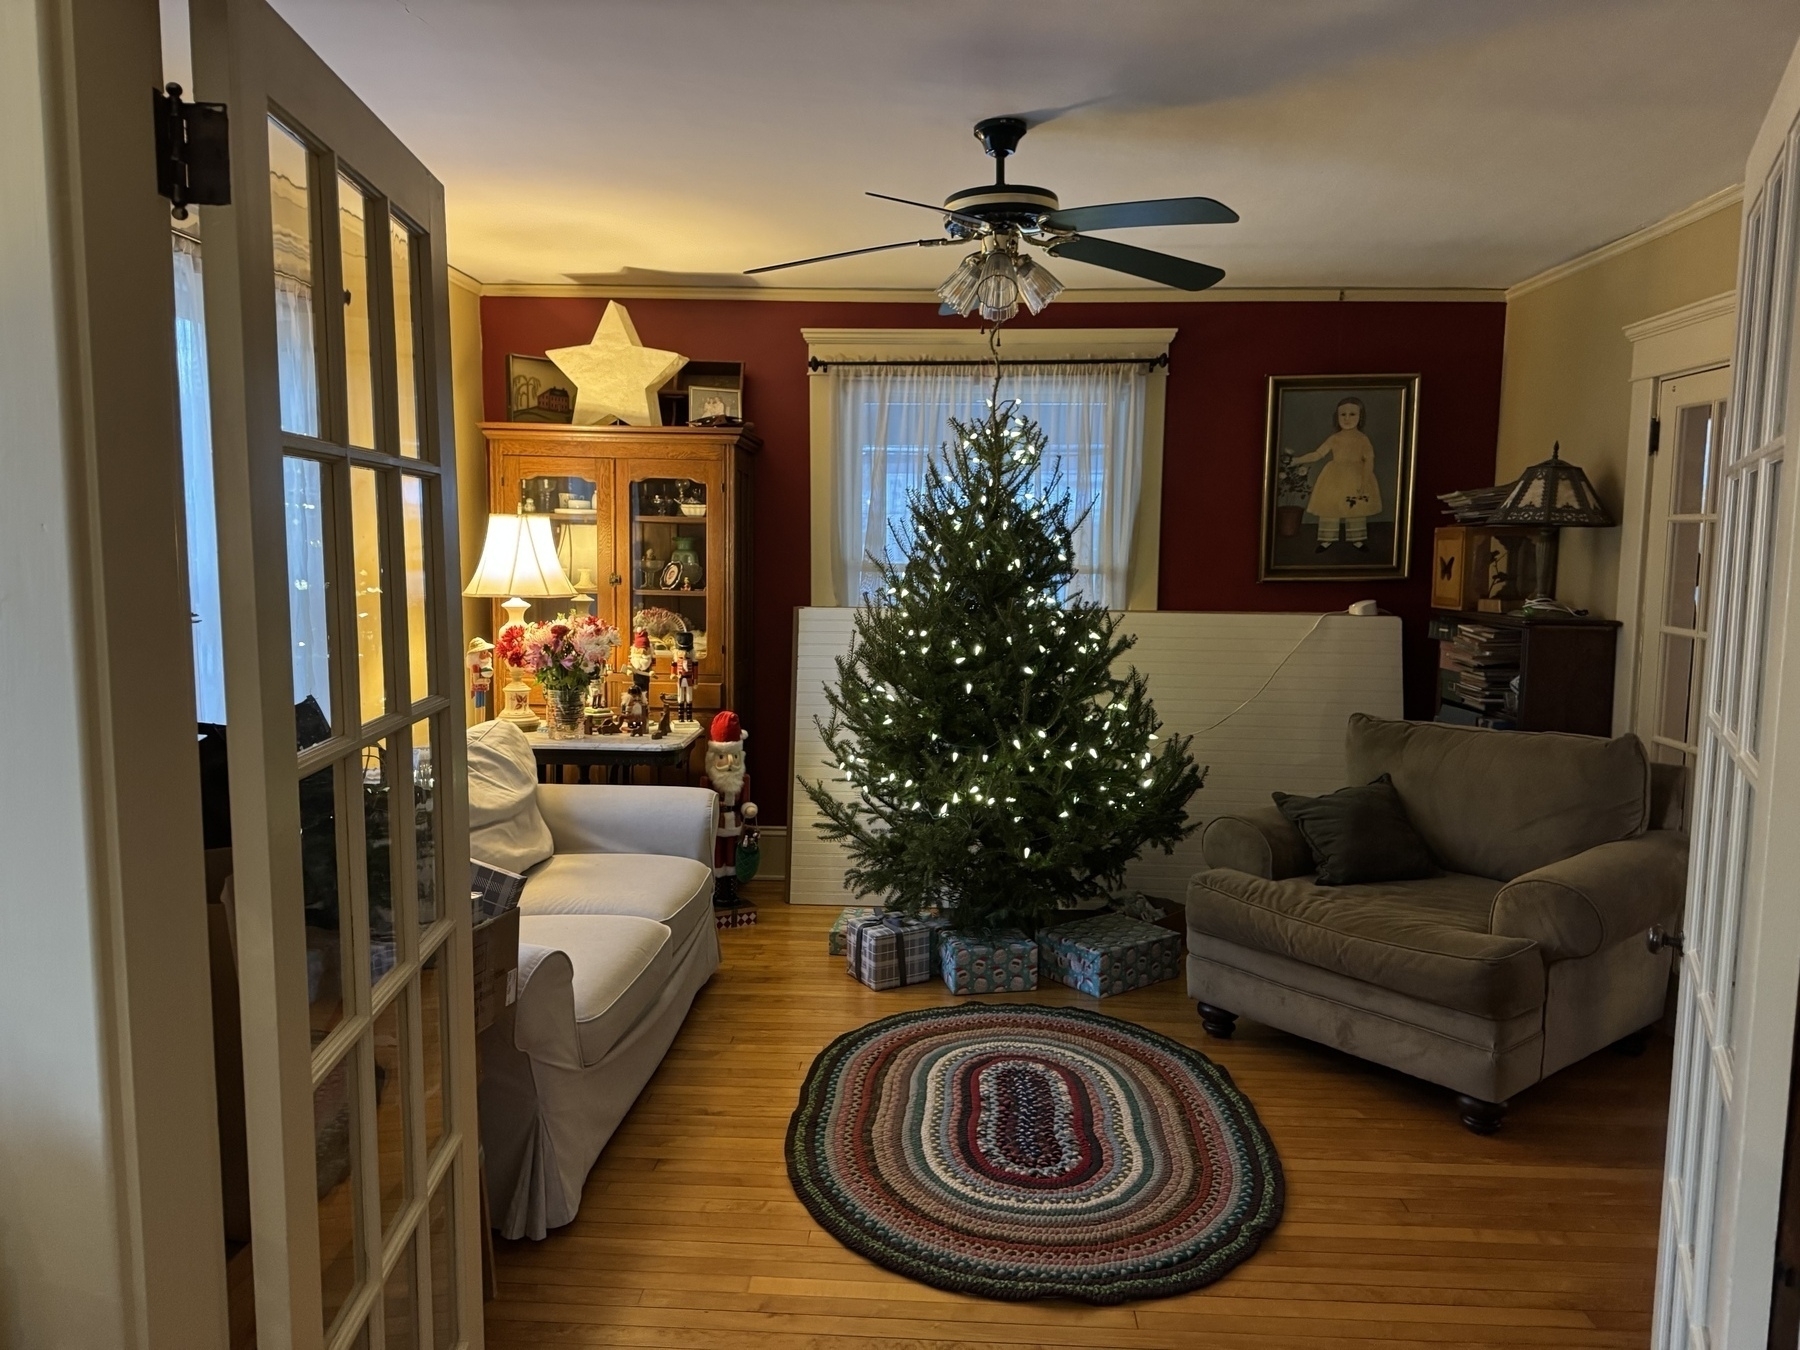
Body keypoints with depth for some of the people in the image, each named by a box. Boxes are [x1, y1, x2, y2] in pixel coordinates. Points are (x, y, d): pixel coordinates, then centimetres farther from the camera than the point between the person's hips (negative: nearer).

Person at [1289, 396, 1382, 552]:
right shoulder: (1334, 438, 2)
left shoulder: (1363, 439, -5)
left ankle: (1356, 539, 17)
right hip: (1335, 479, 2)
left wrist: (1365, 481, -17)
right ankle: (1327, 539, 11)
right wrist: (1297, 460, -3)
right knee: (1329, 508, 1)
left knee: (1356, 509, 5)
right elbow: (1317, 454, 4)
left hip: (1357, 479, -2)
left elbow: (1369, 460, -7)